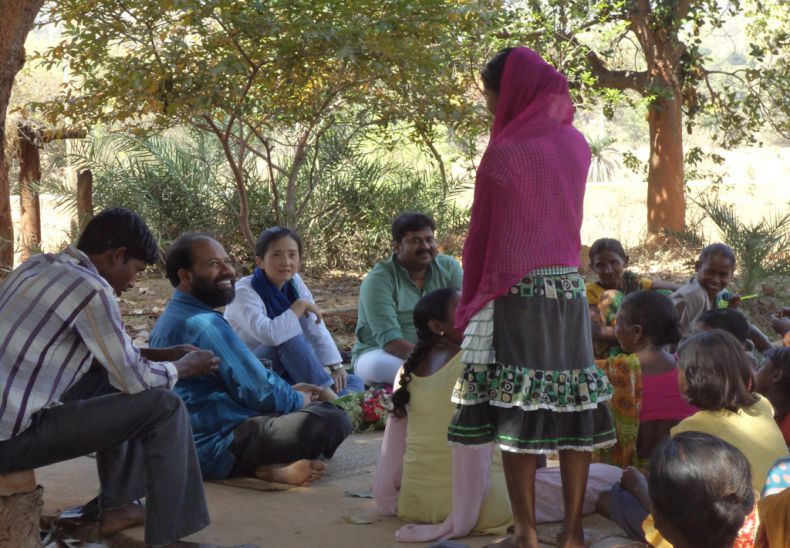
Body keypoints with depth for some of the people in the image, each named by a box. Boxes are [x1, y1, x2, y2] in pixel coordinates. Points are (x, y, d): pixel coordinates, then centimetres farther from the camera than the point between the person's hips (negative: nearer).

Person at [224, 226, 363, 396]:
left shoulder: (294, 282, 0)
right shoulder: (244, 292, -21)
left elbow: (316, 329, -1)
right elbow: (269, 335, -37)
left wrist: (336, 368, -10)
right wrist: (300, 306, -24)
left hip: (285, 372, 7)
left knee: (353, 384, -7)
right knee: (290, 335, -32)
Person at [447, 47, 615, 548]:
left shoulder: (505, 152, -9)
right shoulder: (576, 143, 9)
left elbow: (482, 235, -3)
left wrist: (469, 304, 6)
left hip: (516, 293, -6)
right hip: (569, 288, 6)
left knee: (516, 411, -1)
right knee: (572, 404, 6)